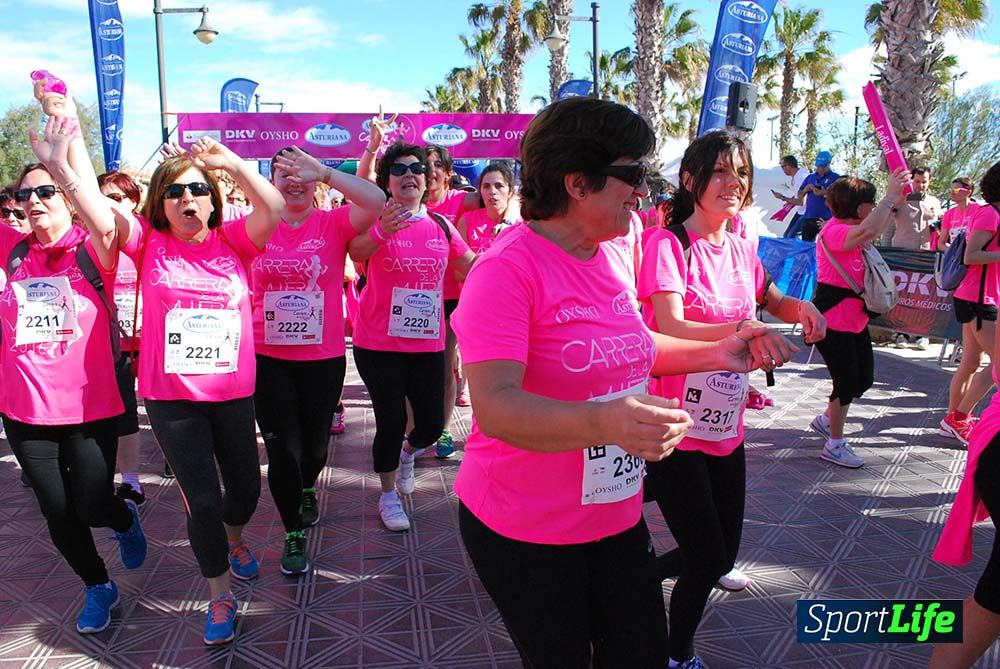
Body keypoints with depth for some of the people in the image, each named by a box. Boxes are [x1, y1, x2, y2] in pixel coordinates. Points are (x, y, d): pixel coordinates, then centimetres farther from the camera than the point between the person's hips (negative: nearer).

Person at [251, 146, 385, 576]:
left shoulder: (333, 225, -6)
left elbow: (376, 201, -23)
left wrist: (323, 171, -28)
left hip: (324, 357, 0)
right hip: (268, 358, 0)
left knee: (315, 440, 18)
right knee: (282, 447, 3)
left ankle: (307, 487, 53)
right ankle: (294, 535, 22)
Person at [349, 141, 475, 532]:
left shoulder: (442, 227, 5)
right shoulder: (378, 222, -7)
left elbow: (474, 269, 15)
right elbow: (356, 253, -28)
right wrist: (380, 233, -49)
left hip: (427, 343, 4)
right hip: (379, 344, -3)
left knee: (431, 426, 7)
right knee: (391, 423, 4)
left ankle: (408, 450, 44)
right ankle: (389, 496, 28)